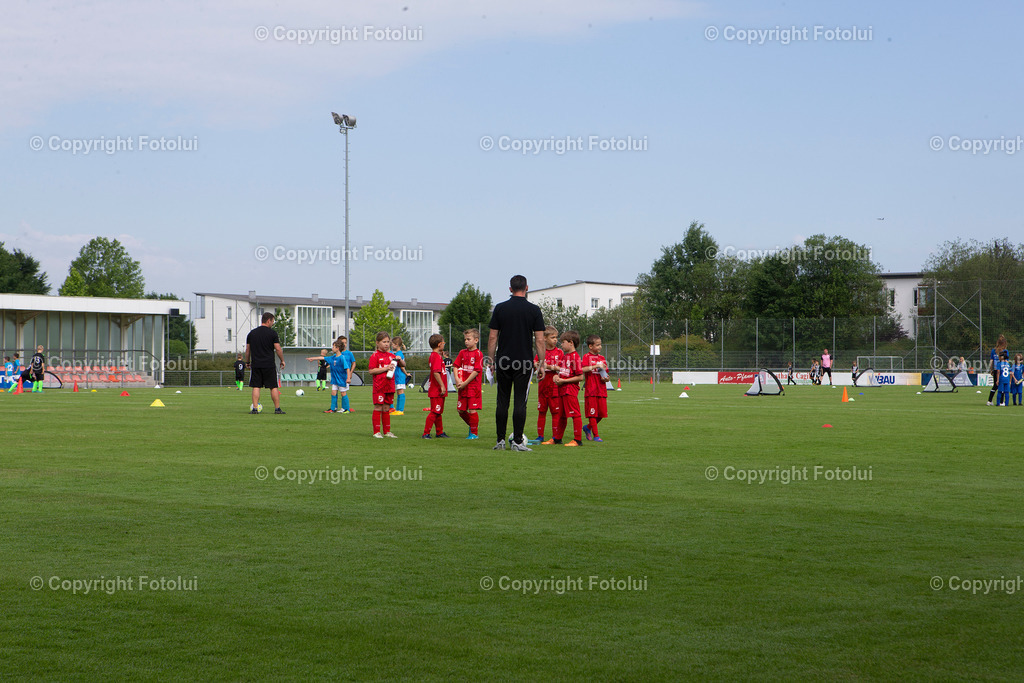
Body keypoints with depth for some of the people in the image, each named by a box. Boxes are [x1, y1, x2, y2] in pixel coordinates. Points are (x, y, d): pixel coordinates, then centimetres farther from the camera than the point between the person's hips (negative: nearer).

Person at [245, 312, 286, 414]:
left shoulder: (251, 333, 8)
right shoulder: (272, 333, -4)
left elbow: (247, 350, 12)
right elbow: (278, 349, -5)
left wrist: (247, 362, 22)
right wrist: (282, 361, 7)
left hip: (255, 365, 3)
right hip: (269, 365, -3)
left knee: (256, 387, 4)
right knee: (274, 387, 3)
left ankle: (255, 408, -2)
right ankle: (277, 409, 4)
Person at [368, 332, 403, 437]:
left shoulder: (391, 355, 14)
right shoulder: (375, 356, -5)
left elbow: (403, 365, 21)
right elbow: (371, 371, -13)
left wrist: (399, 359, -1)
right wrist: (386, 368, -18)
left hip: (390, 387, 6)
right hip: (379, 387, -6)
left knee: (386, 409, 10)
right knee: (378, 408, -4)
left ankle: (387, 431, 14)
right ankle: (377, 432, -1)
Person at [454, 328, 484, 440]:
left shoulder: (478, 354, -8)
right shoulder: (462, 353, 9)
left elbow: (477, 371, -12)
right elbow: (456, 366, 9)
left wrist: (465, 383, -14)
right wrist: (457, 380, -8)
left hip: (473, 387, -6)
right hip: (462, 387, 6)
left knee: (472, 410, -6)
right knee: (460, 410, 6)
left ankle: (474, 433, 6)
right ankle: (472, 425, 28)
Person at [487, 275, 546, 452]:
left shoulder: (500, 308, 2)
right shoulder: (534, 310, -2)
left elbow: (492, 337, 2)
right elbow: (539, 339, -3)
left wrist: (491, 360, 10)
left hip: (503, 362, 2)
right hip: (525, 362, -2)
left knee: (502, 402, 8)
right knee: (520, 402, 0)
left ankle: (500, 440, 9)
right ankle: (517, 441, -2)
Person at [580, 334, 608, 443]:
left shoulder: (602, 358, 14)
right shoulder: (587, 357, -3)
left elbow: (606, 374, 18)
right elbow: (582, 369, -21)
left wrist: (606, 378, -4)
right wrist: (596, 366, -24)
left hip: (601, 390, 6)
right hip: (591, 390, -6)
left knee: (602, 413, 6)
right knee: (592, 413, -3)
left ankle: (588, 427, 28)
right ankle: (595, 435, 3)